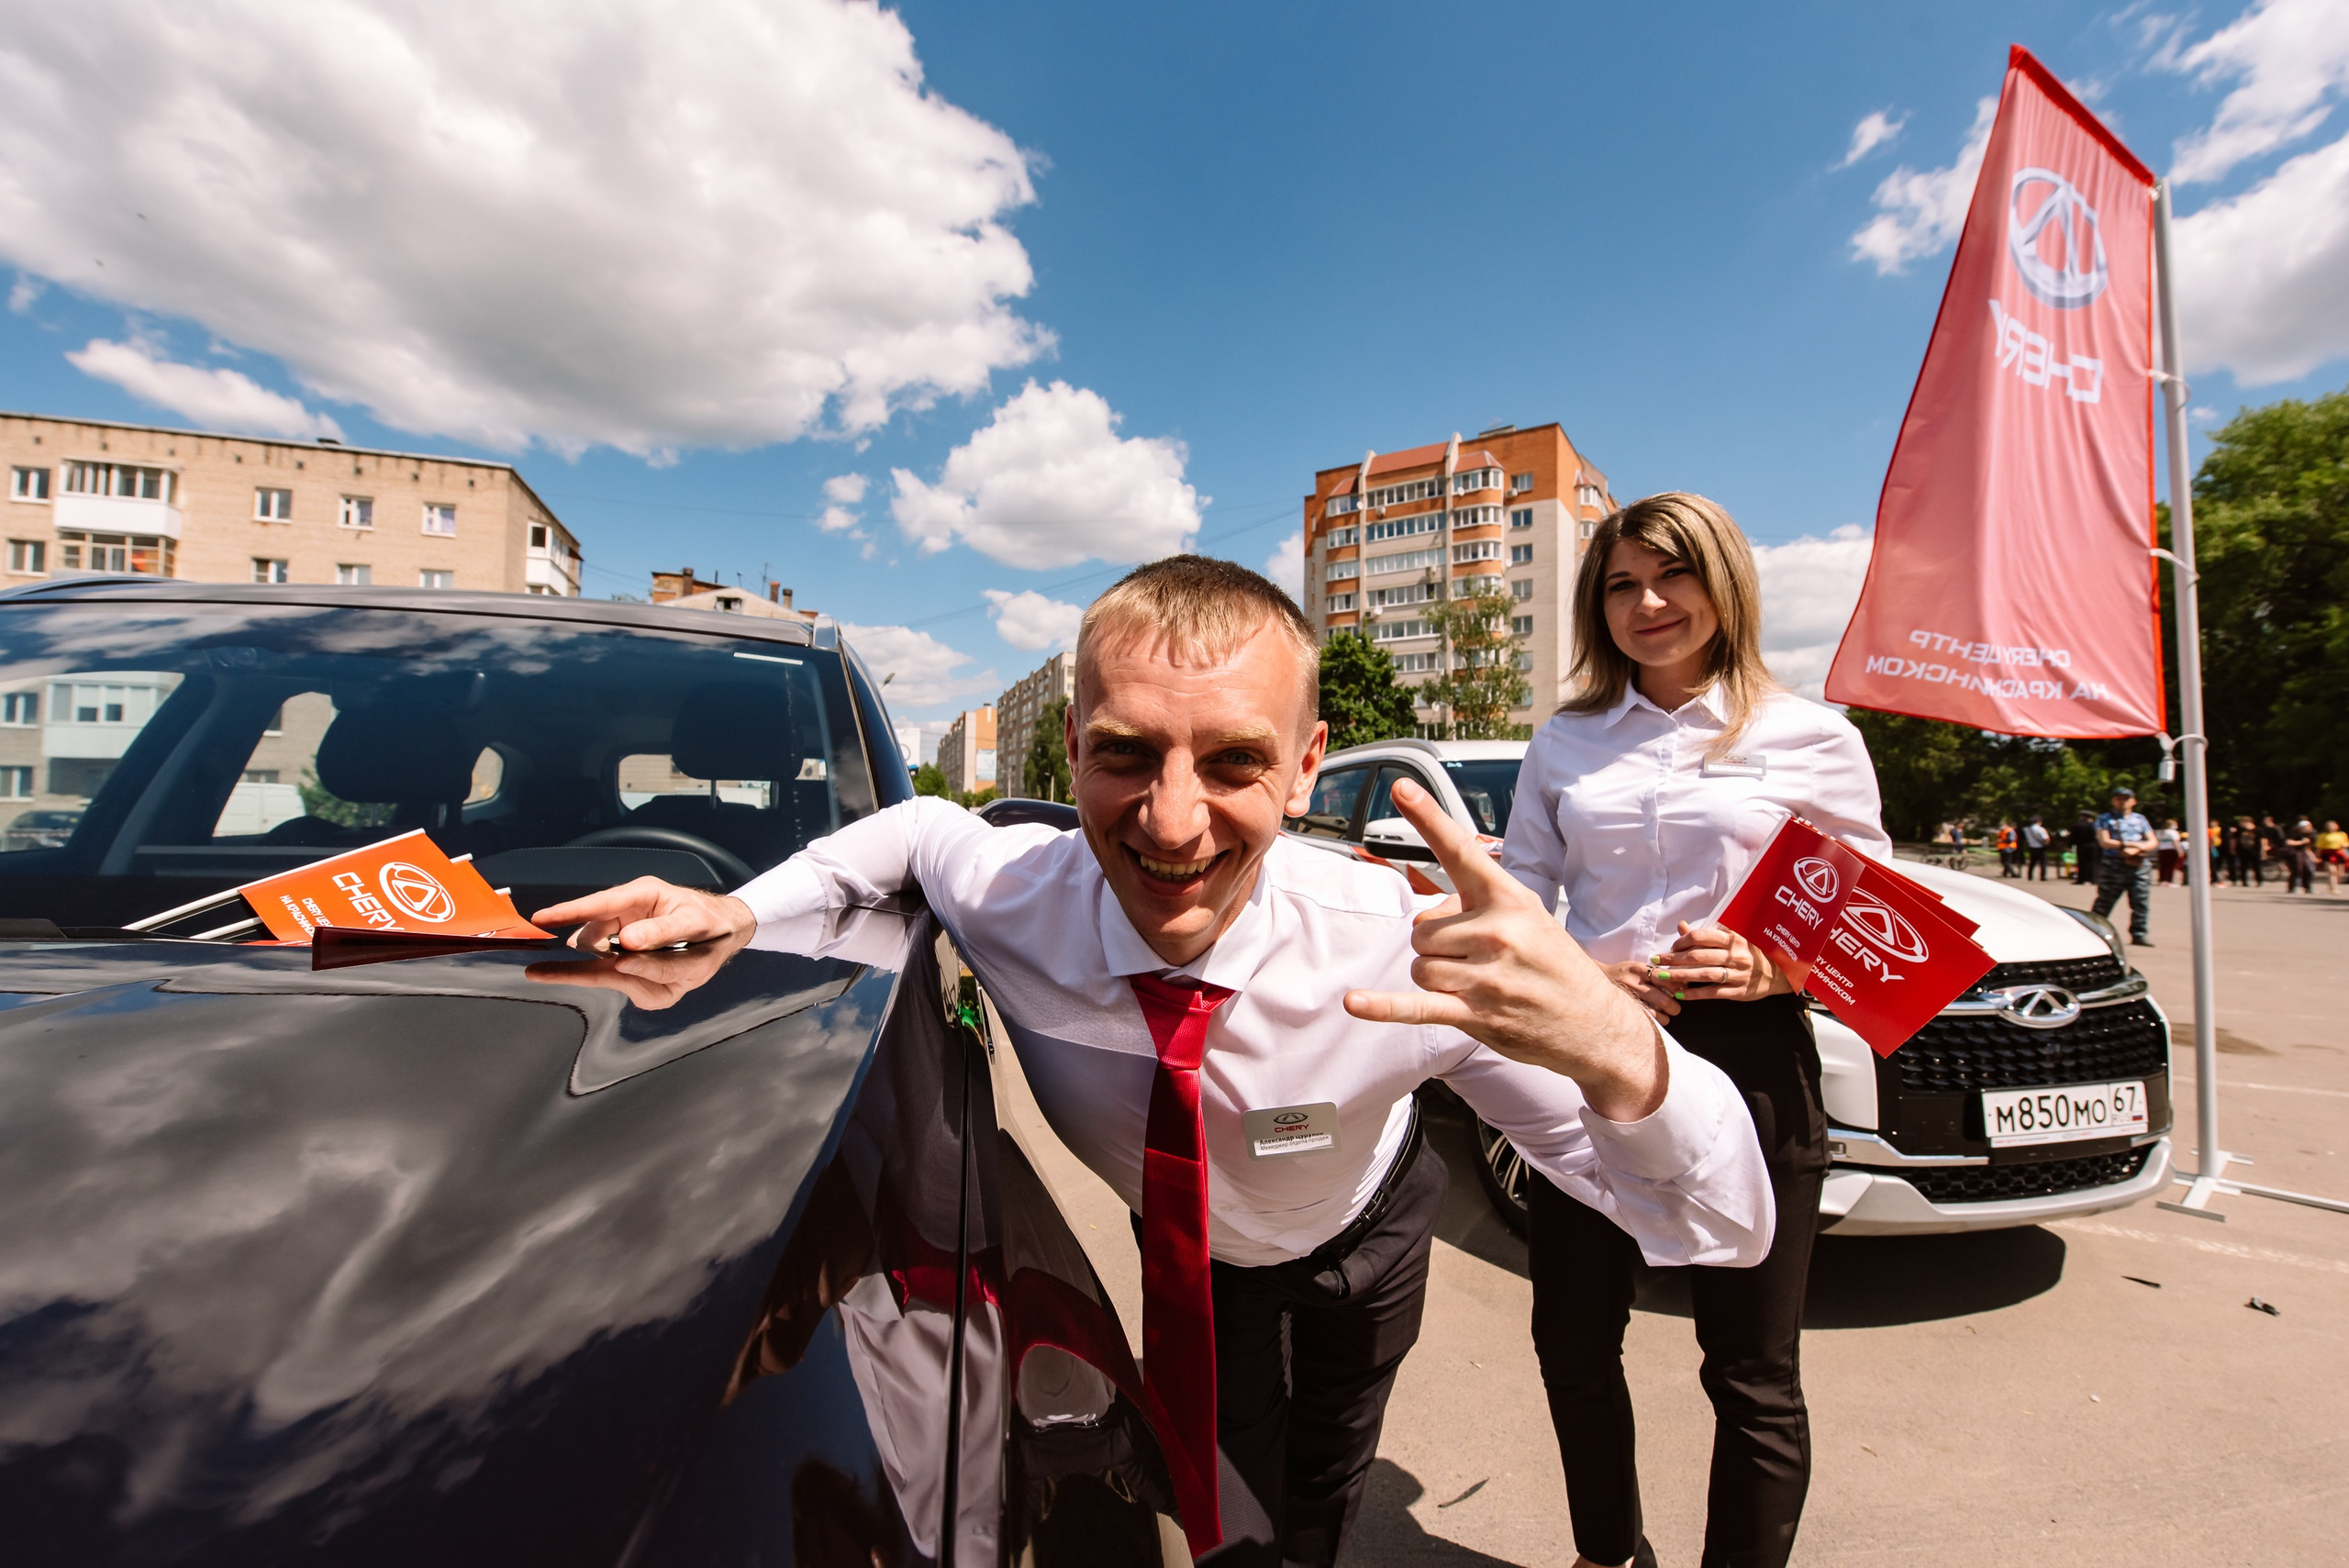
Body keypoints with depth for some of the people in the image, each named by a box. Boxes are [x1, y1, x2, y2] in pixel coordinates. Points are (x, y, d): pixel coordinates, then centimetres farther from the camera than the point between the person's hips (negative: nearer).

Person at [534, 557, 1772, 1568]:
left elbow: (1727, 1231, -35)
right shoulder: (1004, 896, -34)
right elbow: (919, 821, -9)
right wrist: (742, 910, -24)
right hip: (1179, 1259, 0)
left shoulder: (1404, 957, -40)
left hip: (1363, 1245, 1)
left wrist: (1618, 1053, -58)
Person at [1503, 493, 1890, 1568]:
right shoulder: (1566, 742, 9)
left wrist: (1774, 969, -17)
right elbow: (1517, 895, 8)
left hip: (1748, 1061, -2)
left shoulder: (1813, 739, 1)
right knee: (1574, 1343, 16)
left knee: (1753, 1373, 9)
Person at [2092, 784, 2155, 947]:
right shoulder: (2105, 819, 5)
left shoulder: (2140, 819, 16)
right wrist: (2129, 844, -13)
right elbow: (2104, 842, -5)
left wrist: (2136, 849, -10)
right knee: (2104, 903, 0)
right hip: (2112, 866, -4)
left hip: (2139, 866, 4)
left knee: (2141, 903, 2)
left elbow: (2152, 842, 10)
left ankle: (2139, 935, 9)